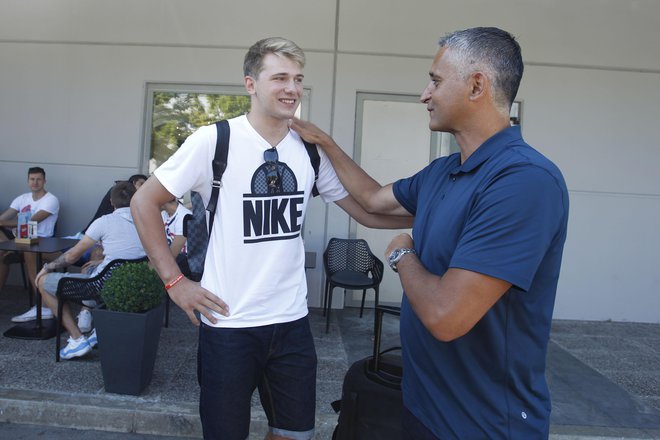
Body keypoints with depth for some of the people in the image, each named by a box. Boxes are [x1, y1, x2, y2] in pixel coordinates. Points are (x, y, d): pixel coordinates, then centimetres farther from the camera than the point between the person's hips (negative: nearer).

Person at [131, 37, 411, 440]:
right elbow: (144, 202, -3)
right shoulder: (213, 141, -10)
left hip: (293, 321, 4)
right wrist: (174, 280, -7)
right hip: (228, 323, -3)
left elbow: (367, 210, 8)